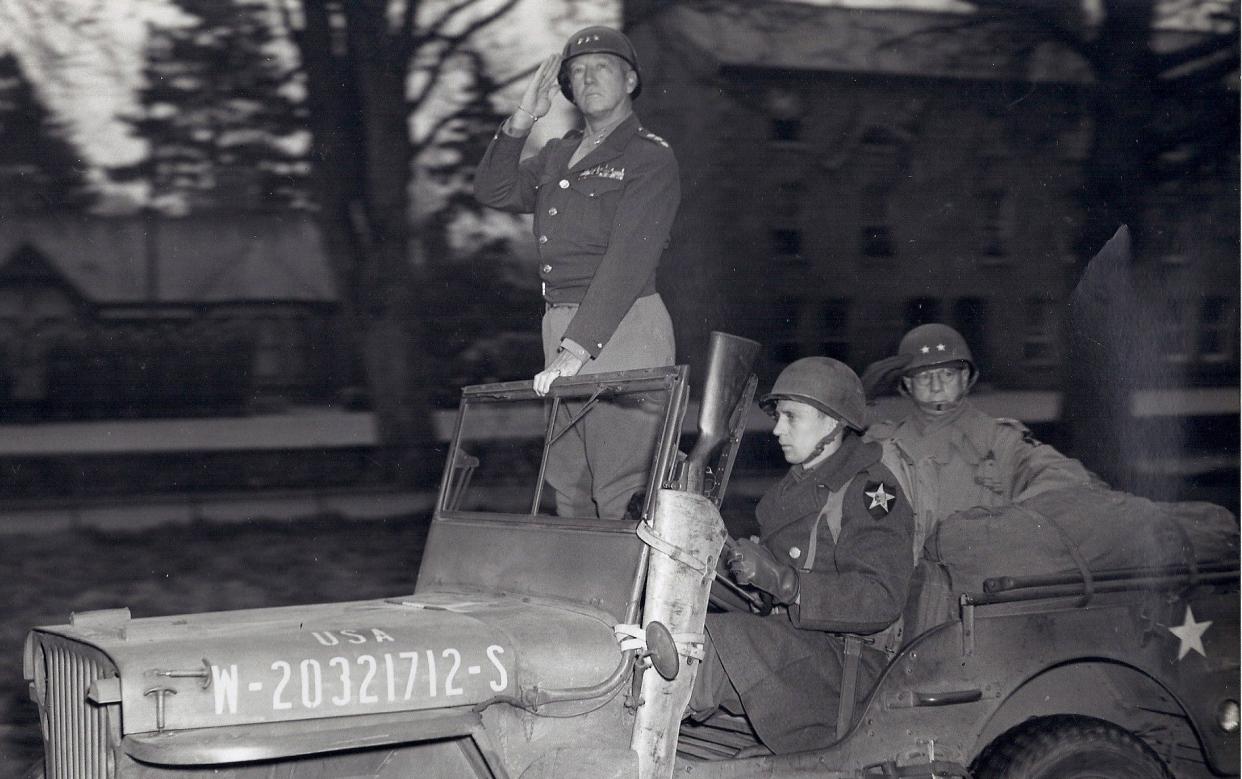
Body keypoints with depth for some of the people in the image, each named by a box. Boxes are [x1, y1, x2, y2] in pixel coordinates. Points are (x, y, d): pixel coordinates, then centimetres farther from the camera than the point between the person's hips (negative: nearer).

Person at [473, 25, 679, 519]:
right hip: (561, 326, 7)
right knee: (570, 492, 8)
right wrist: (522, 120, 1)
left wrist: (575, 349, -23)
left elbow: (628, 261, -15)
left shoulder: (649, 157, -4)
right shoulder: (558, 156, 20)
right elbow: (493, 191, 13)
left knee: (622, 494, -11)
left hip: (621, 329, -7)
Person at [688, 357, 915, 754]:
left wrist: (782, 580, -29)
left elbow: (881, 601, -21)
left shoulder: (869, 489, -9)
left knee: (718, 641, -31)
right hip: (783, 643, 9)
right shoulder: (794, 487, 21)